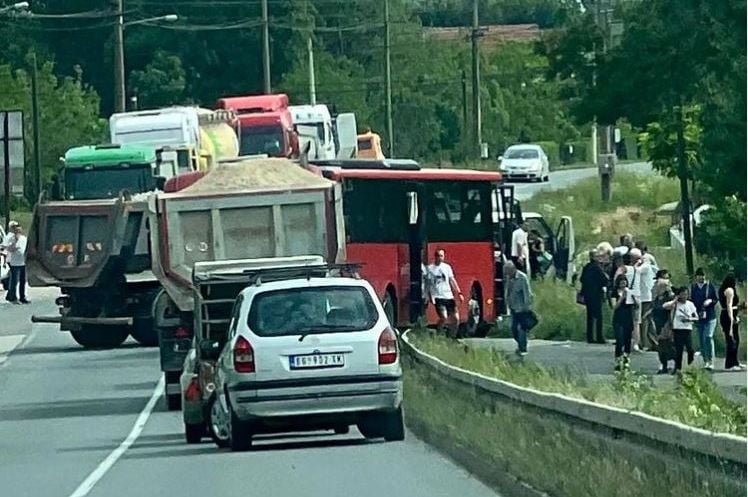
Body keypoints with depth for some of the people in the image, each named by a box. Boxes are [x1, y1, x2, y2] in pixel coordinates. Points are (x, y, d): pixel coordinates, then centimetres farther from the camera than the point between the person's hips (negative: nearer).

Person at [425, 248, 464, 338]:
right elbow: (428, 284, -2)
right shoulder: (430, 268, 1)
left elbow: (452, 280, 13)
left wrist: (459, 293, 5)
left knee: (456, 318, -1)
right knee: (444, 318, -19)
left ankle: (452, 337, 13)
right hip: (438, 297, -5)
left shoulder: (447, 267, 13)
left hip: (449, 296, 5)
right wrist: (431, 297, -11)